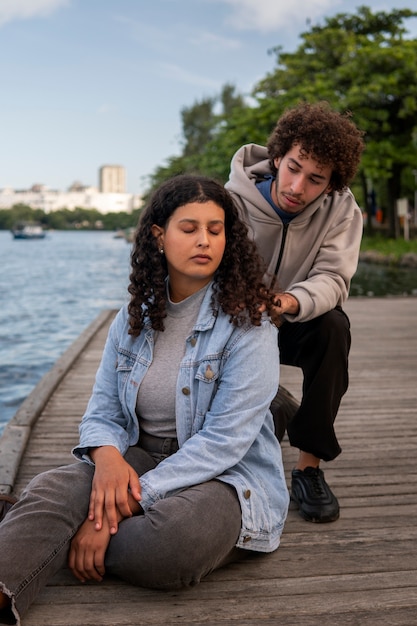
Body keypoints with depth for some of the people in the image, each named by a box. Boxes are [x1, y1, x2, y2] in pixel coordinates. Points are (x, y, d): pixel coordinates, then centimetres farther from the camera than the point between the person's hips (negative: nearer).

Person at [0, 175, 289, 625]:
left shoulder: (247, 322, -12)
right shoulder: (134, 318, 6)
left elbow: (225, 439, -19)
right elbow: (102, 410, 7)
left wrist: (124, 505, -25)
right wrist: (108, 454, -20)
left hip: (226, 476, -3)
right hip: (138, 460, 4)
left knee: (171, 541, -36)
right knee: (52, 489, -25)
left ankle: (69, 546, -11)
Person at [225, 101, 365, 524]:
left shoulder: (342, 209, -14)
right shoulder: (232, 201, -18)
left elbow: (333, 279, -26)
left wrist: (291, 303, -50)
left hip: (298, 325, 1)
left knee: (334, 325, -32)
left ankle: (310, 467, -21)